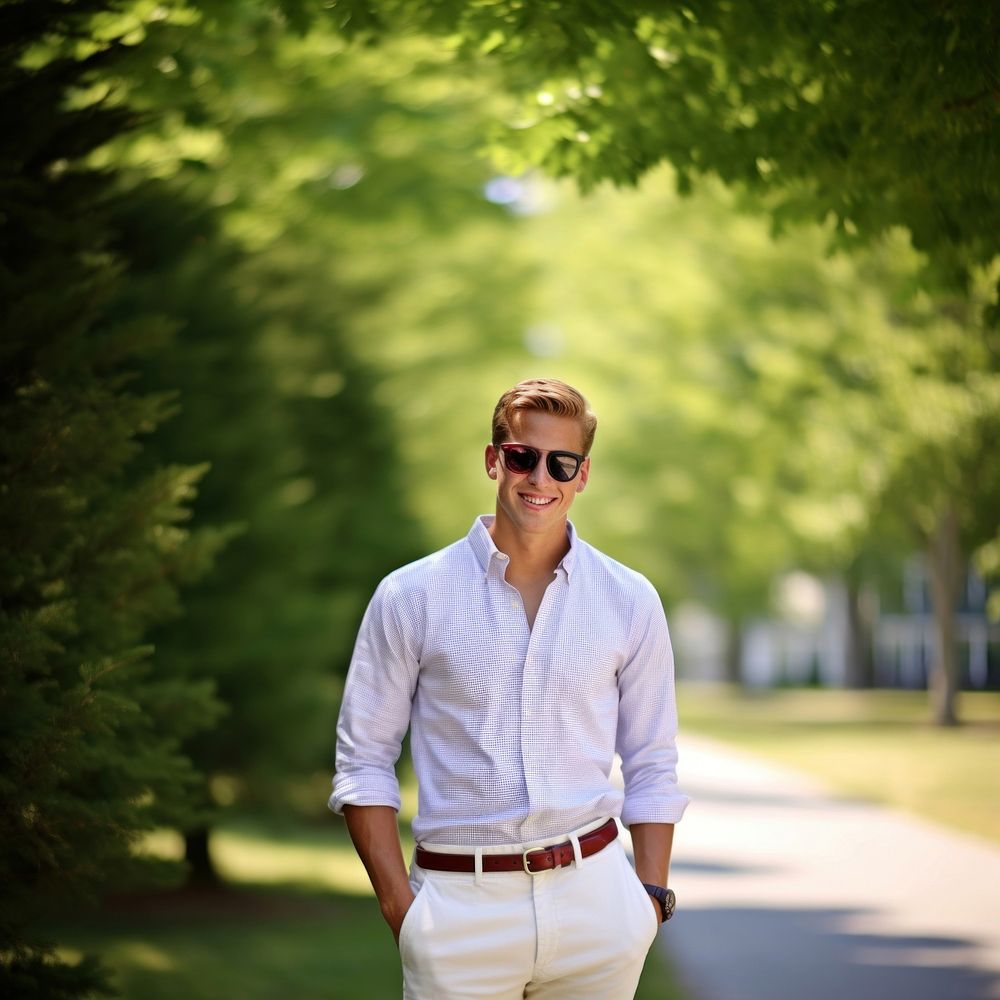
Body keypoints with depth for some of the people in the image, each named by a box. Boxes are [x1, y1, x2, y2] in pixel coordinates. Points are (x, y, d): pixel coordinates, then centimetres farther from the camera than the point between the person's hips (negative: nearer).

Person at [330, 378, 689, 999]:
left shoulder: (630, 601, 7)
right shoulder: (412, 596, 1)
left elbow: (652, 766, 12)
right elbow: (364, 762, 3)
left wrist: (652, 896, 4)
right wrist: (398, 905, -5)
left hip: (594, 900, 2)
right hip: (460, 906, -1)